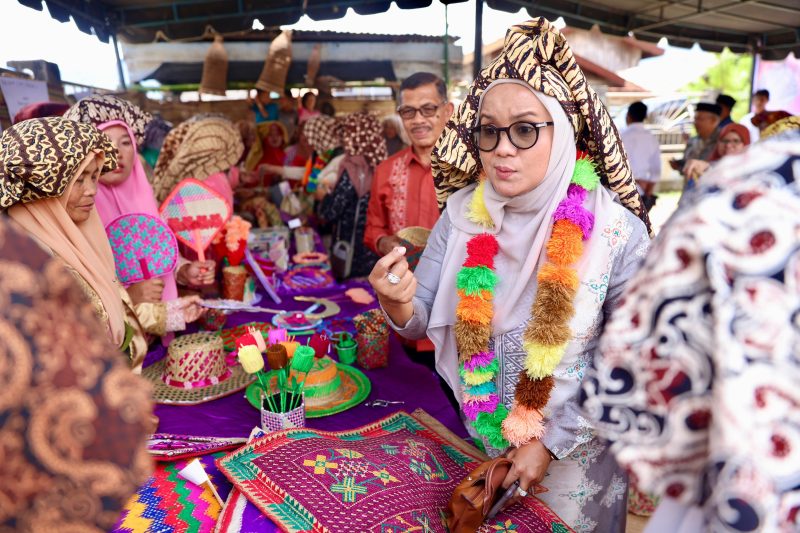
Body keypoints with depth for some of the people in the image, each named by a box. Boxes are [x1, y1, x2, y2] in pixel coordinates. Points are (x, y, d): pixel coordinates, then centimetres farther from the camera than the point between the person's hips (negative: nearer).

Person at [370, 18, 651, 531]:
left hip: (574, 452, -3)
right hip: (477, 441, 3)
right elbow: (423, 320, -7)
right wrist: (397, 303, -29)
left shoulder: (618, 233, -21)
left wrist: (551, 443, -14)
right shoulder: (463, 214, -12)